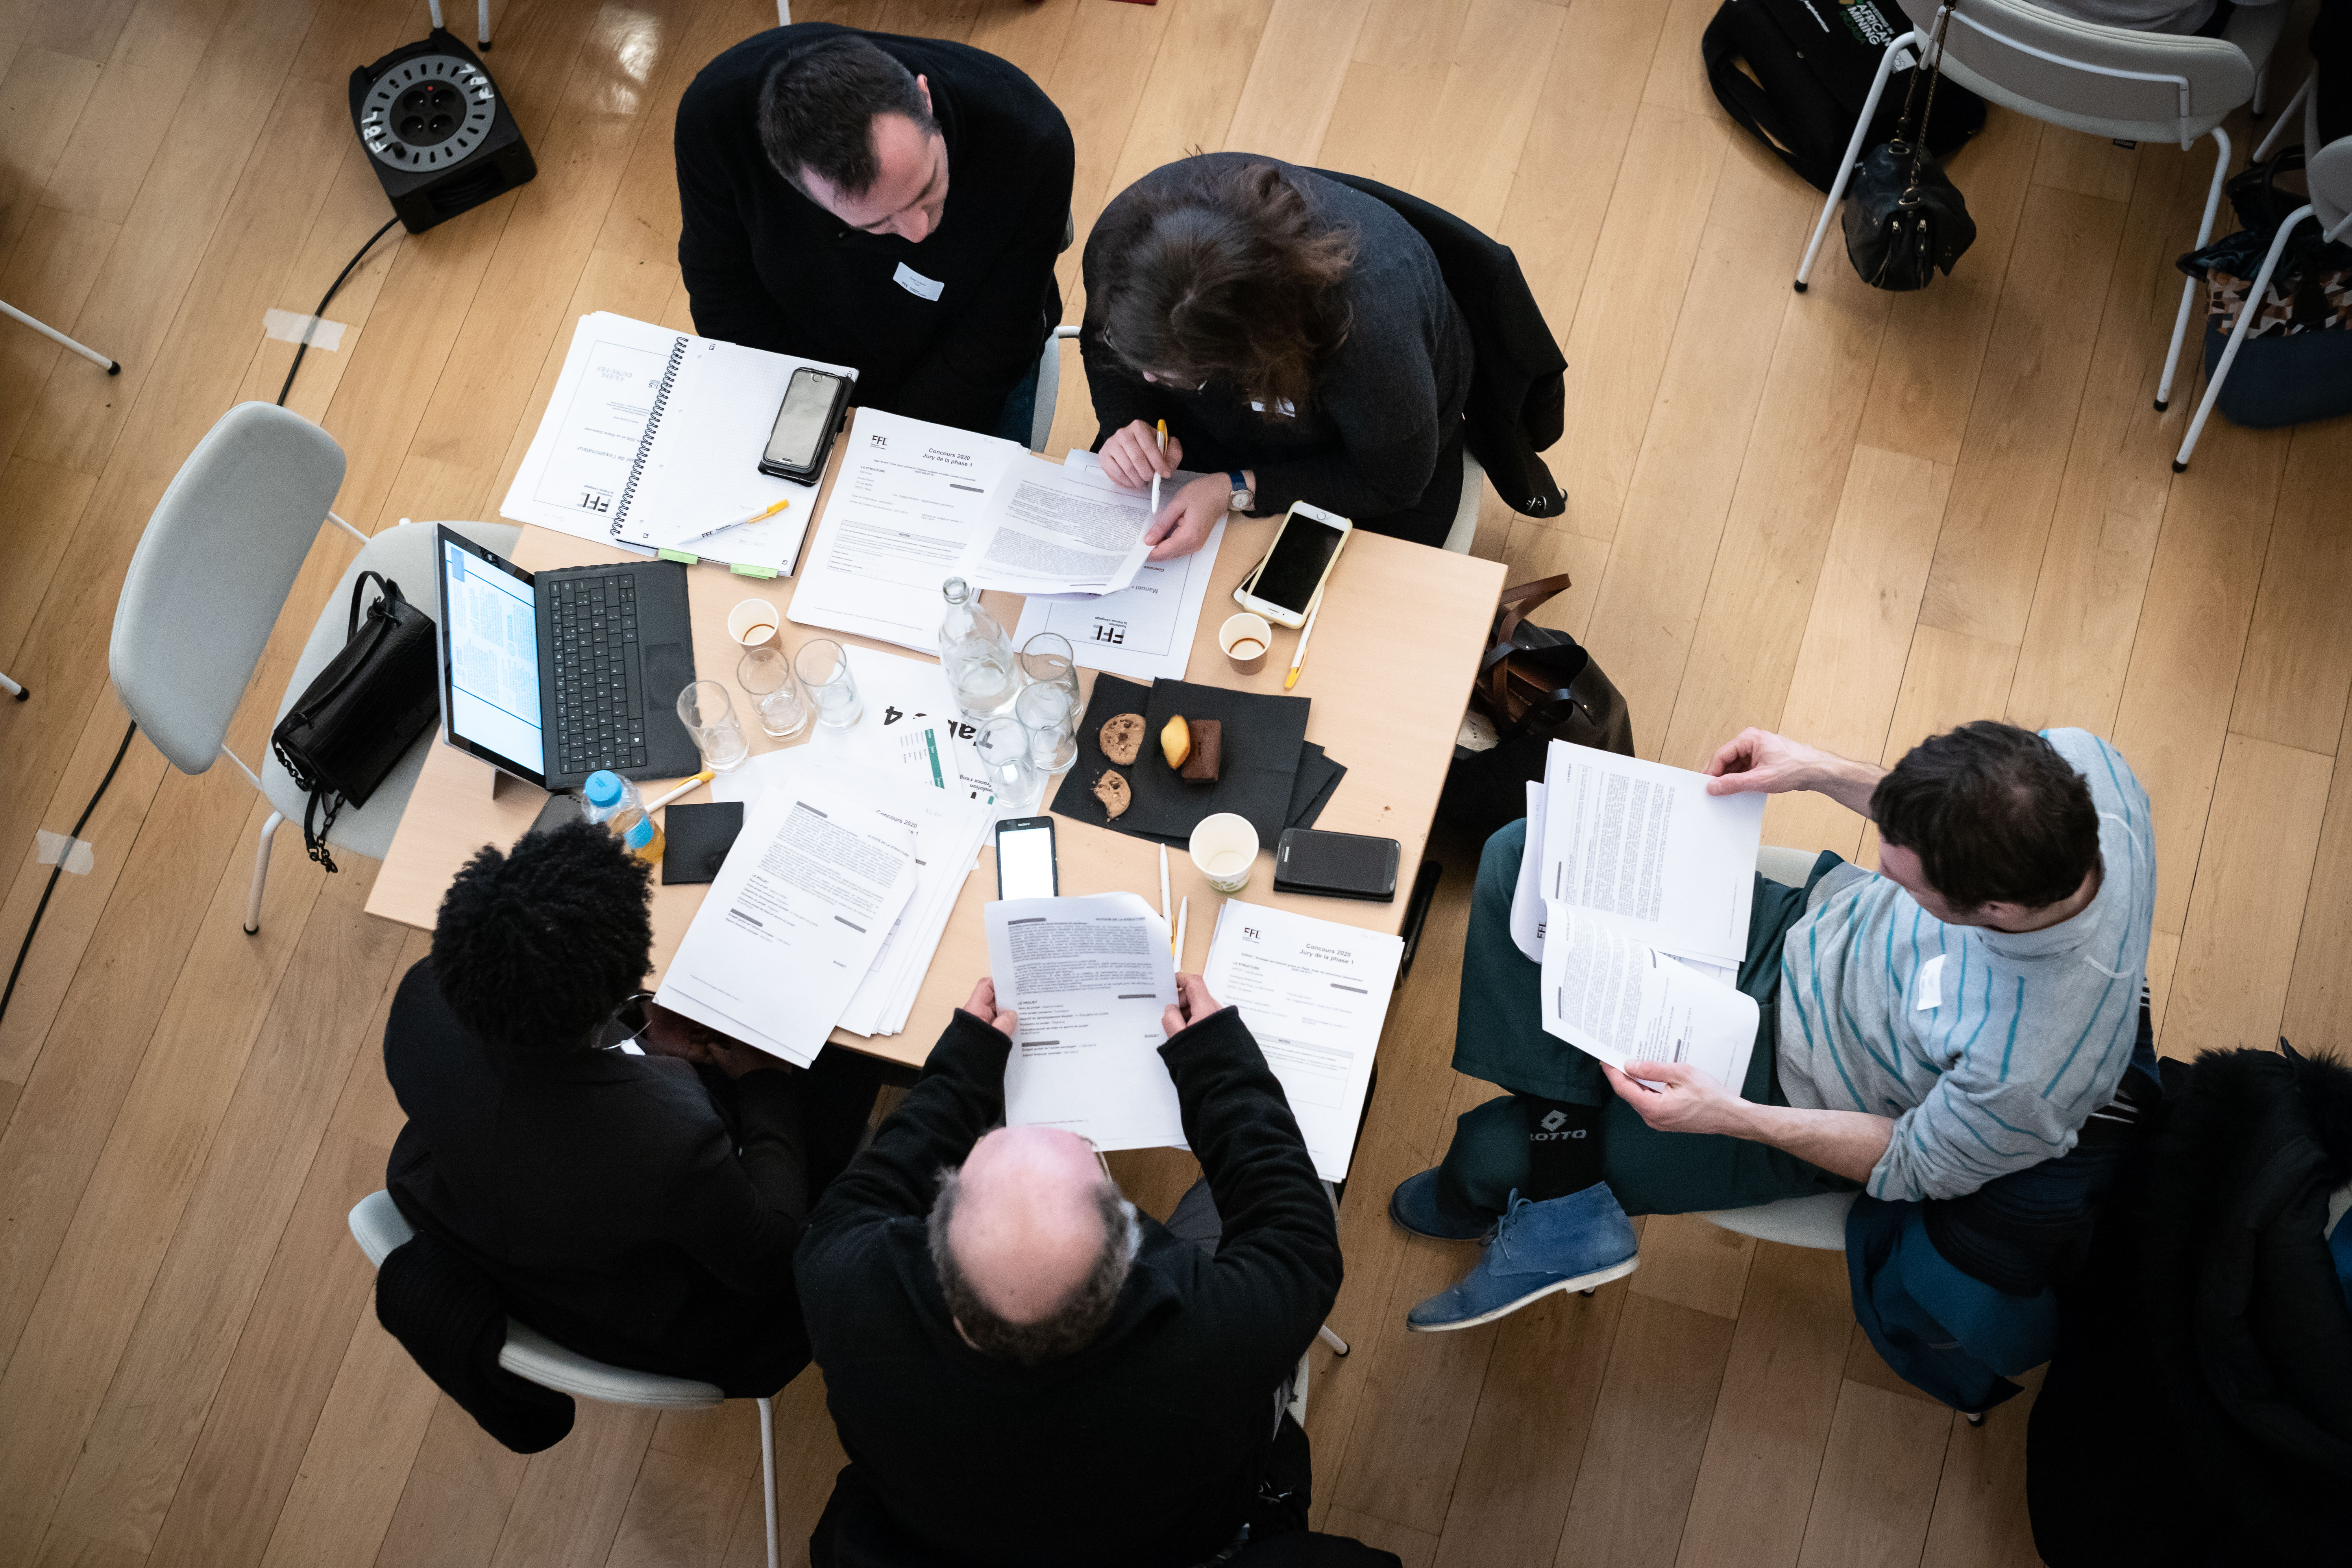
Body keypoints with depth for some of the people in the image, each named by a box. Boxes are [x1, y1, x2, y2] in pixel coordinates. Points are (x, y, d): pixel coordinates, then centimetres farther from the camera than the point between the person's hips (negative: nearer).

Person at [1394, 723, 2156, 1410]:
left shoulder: (2029, 1071, -40)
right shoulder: (2072, 760, -27)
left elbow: (1912, 1169, -19)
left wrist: (1726, 1117, -24)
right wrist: (1826, 771, -9)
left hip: (1798, 1091, -6)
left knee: (1492, 1149, -2)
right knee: (1523, 857, -6)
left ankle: (1551, 1208, 34)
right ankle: (1567, 1199, -1)